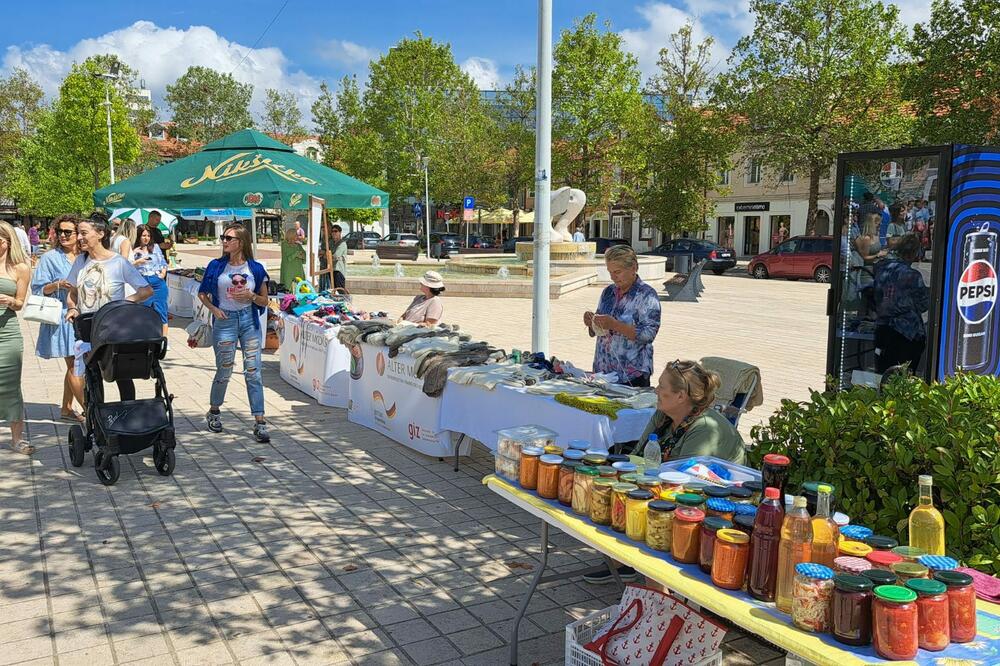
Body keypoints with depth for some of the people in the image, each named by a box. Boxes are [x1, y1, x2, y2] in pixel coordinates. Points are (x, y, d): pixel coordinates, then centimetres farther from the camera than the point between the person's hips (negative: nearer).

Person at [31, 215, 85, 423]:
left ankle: (66, 409, 24)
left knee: (75, 365, 12)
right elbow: (39, 288, -5)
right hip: (61, 317, -5)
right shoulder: (50, 258, -4)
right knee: (74, 366, -4)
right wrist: (57, 285, -21)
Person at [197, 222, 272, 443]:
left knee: (253, 372, -2)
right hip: (225, 320, 0)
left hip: (249, 320, 0)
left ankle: (259, 421, 0)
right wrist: (213, 309, -5)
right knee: (224, 372, 7)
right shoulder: (216, 266, 2)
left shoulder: (255, 269, 0)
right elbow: (202, 294, 11)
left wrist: (251, 296, -12)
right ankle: (214, 411, 32)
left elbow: (264, 301, 6)